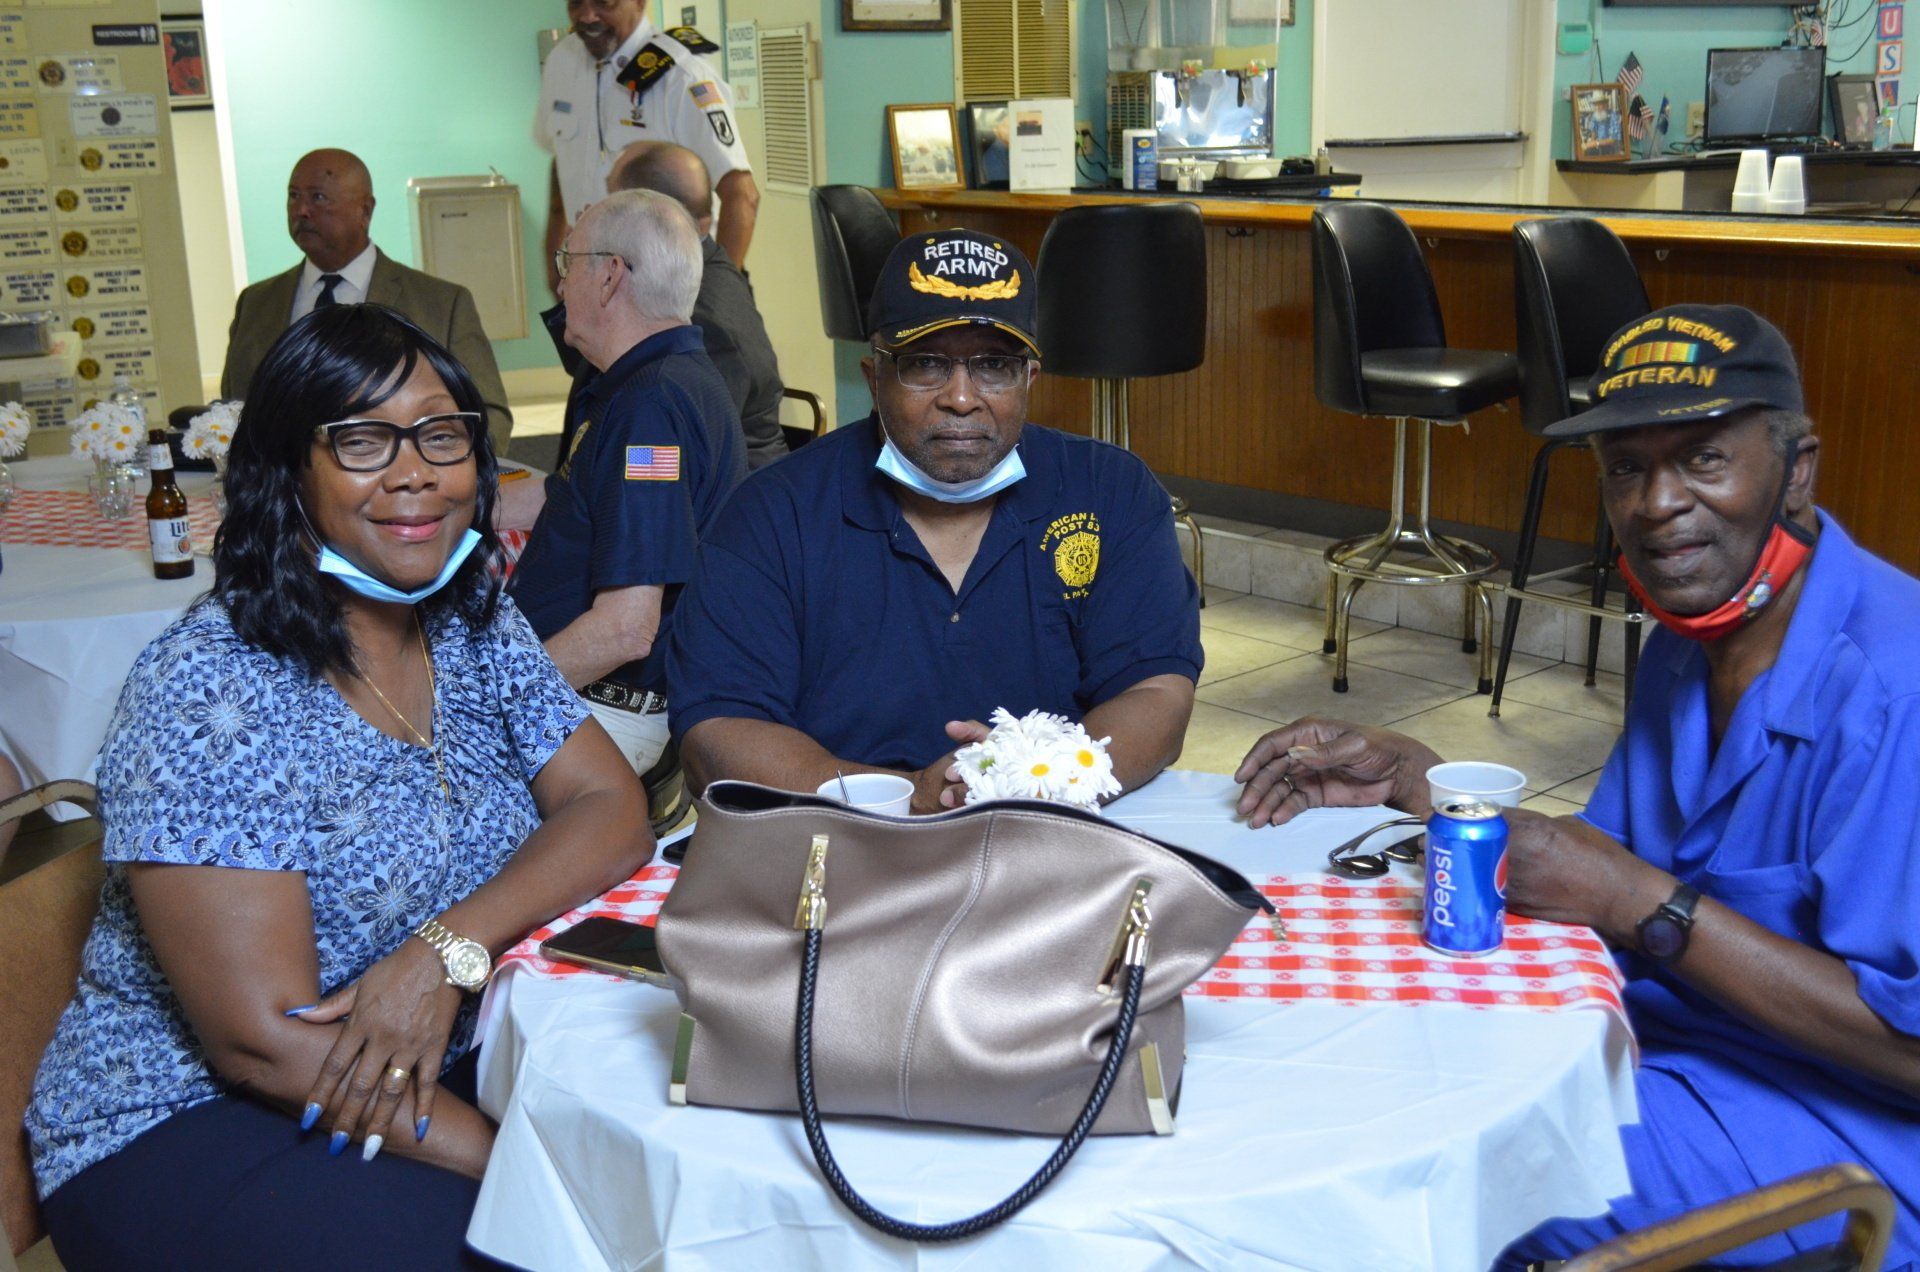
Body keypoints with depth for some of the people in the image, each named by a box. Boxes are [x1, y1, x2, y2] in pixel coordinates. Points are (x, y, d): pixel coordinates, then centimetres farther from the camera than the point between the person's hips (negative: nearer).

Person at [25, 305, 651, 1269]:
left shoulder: (477, 628, 2)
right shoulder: (208, 689, -18)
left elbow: (612, 811, -3)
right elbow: (265, 1043, -21)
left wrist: (451, 948, -21)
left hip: (442, 1070, 6)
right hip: (188, 1123, -5)